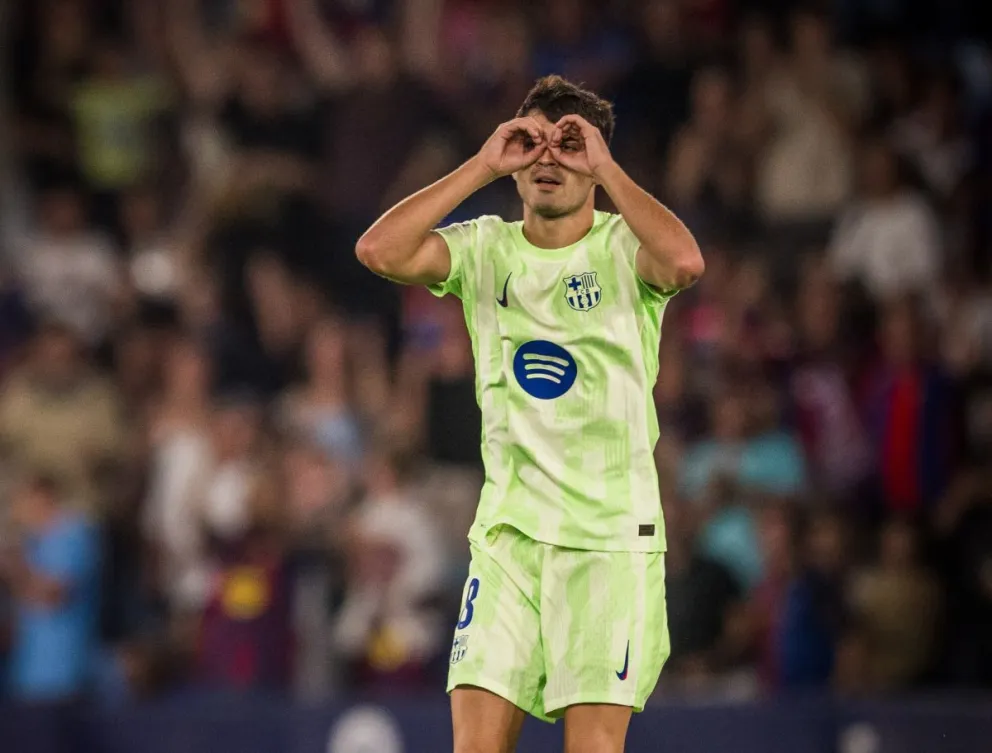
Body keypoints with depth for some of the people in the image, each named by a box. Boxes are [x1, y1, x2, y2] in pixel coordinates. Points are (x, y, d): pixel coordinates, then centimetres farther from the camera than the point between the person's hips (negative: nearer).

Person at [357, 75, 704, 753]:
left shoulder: (623, 248, -1)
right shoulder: (485, 249, 8)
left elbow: (685, 262, -25)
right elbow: (379, 251, -9)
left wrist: (605, 168, -16)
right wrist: (482, 167, -8)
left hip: (612, 537, -3)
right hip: (507, 533, 3)